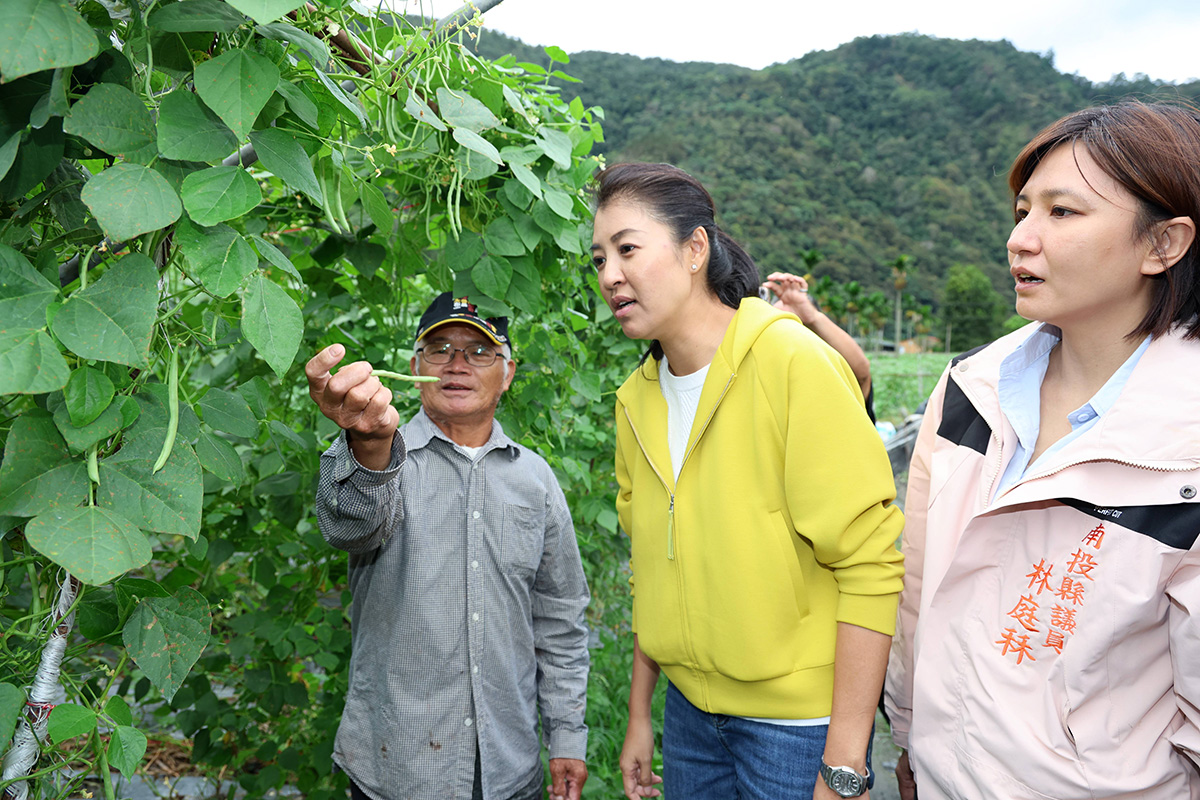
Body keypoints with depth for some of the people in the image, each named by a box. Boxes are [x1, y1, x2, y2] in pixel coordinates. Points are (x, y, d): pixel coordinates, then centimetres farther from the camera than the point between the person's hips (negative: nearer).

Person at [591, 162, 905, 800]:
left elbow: (870, 566, -19)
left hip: (799, 718, -5)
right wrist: (639, 714, 12)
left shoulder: (794, 363, -18)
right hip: (690, 709, 5)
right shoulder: (636, 397, 0)